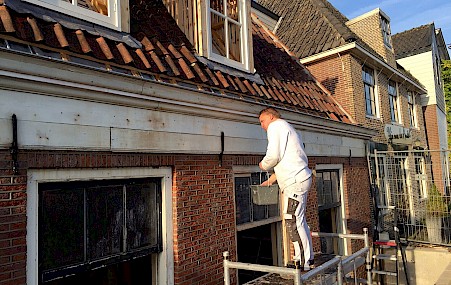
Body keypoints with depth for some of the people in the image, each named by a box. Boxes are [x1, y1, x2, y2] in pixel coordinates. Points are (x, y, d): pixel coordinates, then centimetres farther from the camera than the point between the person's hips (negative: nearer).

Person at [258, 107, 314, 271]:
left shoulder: (275, 126, -5)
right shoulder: (286, 128, 27)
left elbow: (273, 155, -18)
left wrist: (263, 165, 3)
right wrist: (272, 179, 28)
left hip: (295, 182, -11)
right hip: (300, 179, 11)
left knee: (293, 222, -8)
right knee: (299, 221, 15)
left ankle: (302, 263, -2)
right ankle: (308, 259, 23)